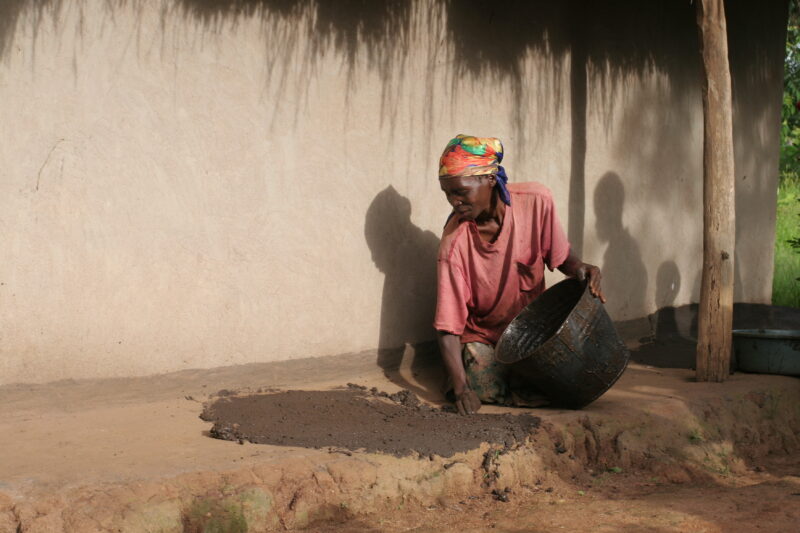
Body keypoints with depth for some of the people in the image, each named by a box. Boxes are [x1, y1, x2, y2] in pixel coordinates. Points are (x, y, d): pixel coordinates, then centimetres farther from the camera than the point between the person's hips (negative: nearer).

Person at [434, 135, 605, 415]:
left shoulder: (536, 201, -18)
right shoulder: (455, 241, -23)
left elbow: (560, 257, -2)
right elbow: (448, 326, -24)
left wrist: (579, 268, -26)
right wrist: (460, 387, -34)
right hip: (482, 335, -2)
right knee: (488, 389, -26)